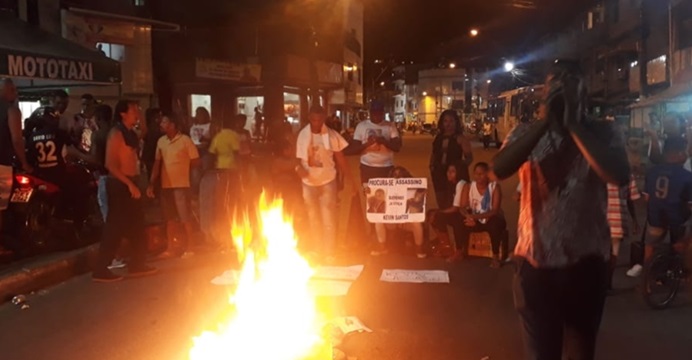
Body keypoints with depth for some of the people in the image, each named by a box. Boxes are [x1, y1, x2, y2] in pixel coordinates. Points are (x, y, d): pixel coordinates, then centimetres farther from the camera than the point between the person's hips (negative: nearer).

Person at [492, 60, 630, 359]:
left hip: (586, 262, 1)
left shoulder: (601, 133, -2)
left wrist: (574, 125, -19)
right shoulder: (526, 132, 0)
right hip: (535, 262, 0)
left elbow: (620, 176, -22)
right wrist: (544, 121, -19)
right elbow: (499, 169, -19)